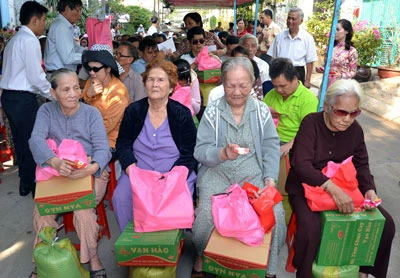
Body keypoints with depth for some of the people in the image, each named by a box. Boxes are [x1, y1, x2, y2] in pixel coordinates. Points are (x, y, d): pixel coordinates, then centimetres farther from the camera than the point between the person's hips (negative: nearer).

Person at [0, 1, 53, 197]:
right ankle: (33, 185, 12)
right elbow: (36, 77, -18)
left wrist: (46, 92, 14)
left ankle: (25, 182, 29)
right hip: (23, 99, -10)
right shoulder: (29, 40, -13)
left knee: (21, 142, 17)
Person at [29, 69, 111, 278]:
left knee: (83, 207, -27)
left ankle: (93, 259, -6)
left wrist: (93, 167, -36)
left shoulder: (92, 113, -3)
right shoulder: (46, 111, 2)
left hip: (90, 172, -2)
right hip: (56, 173, 2)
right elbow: (36, 140, -15)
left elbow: (102, 148, -11)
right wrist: (55, 162, -37)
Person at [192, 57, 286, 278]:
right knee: (206, 214, -25)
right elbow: (200, 151, -7)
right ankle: (202, 255, 10)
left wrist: (270, 179, -12)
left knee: (274, 213, -21)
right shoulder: (212, 111, -1)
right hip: (217, 174, -1)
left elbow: (271, 148, 1)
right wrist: (222, 153, -27)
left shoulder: (262, 111, 4)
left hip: (253, 174, 1)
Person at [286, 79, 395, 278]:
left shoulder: (355, 130, -1)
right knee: (311, 228, -31)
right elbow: (301, 164, -28)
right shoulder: (311, 124, -18)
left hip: (343, 188, 6)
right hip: (306, 188, -5)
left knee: (385, 223, -3)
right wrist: (332, 188, -40)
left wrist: (370, 189, -16)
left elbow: (361, 165, 5)